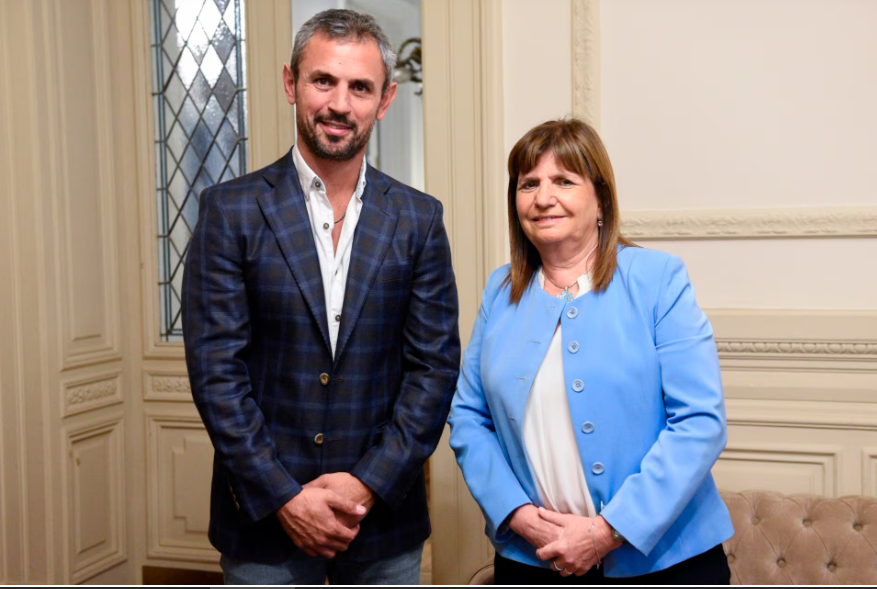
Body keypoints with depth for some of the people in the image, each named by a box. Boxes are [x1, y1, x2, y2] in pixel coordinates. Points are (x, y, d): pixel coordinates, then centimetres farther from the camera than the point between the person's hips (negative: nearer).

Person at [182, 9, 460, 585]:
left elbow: (436, 365, -1)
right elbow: (215, 369, -7)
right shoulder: (231, 210, -3)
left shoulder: (419, 218, 2)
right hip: (264, 520, -1)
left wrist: (369, 484, -9)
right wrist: (285, 498, -12)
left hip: (384, 513, 2)